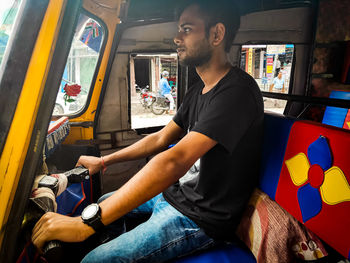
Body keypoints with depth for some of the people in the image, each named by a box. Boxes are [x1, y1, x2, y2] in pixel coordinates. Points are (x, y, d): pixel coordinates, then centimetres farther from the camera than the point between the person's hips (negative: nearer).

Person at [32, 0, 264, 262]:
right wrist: (103, 161, 12)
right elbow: (161, 139, 12)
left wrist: (88, 221, -33)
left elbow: (175, 161, -35)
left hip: (203, 218, -8)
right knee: (104, 202, 17)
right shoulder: (198, 91, 8)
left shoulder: (237, 91, -24)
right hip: (182, 192, 9)